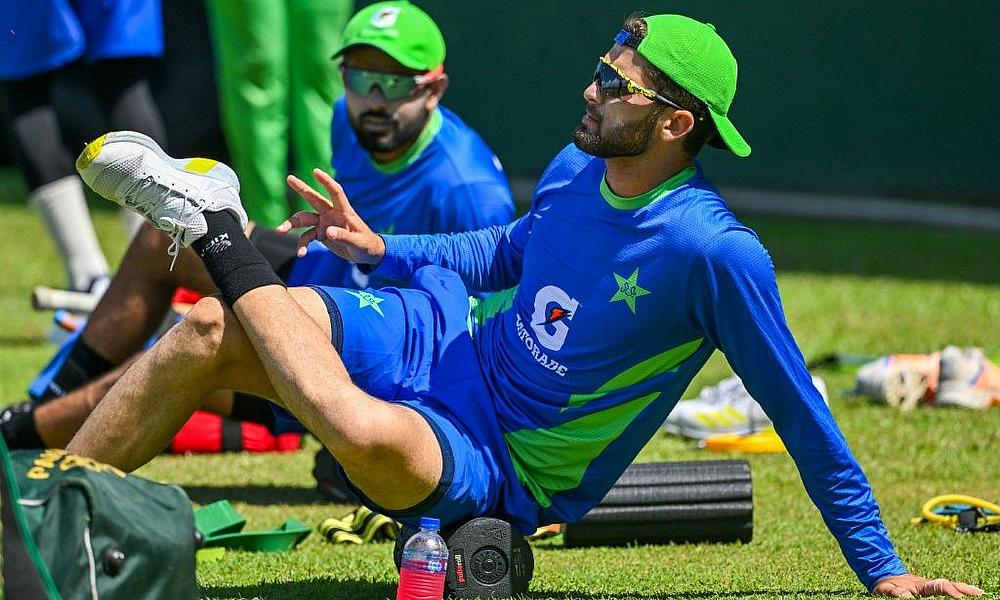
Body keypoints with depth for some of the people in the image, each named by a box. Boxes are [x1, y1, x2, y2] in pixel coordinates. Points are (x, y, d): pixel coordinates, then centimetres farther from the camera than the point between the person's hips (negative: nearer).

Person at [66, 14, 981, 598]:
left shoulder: (716, 255, -26)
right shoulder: (576, 170, -3)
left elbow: (803, 420, -19)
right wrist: (381, 250, 10)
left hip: (500, 469, -7)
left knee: (370, 432, -38)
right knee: (211, 333, -9)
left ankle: (217, 237, -17)